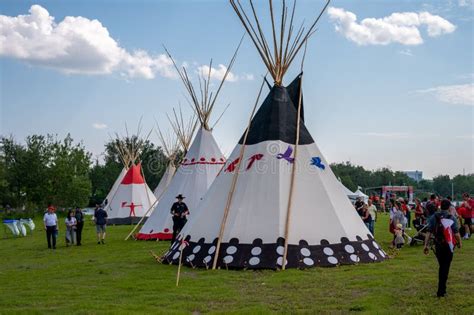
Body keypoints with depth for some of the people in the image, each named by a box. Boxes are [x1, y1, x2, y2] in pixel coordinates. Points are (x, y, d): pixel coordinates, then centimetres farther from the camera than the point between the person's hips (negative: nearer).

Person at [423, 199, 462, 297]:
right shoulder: (451, 218, -10)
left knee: (441, 267, 19)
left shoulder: (433, 217, 0)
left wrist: (426, 245, -1)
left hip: (438, 246, 3)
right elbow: (456, 234, -11)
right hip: (448, 246, -3)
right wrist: (459, 243, 6)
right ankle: (441, 291, 1)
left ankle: (442, 288, 27)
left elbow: (428, 232, -4)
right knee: (445, 268, 3)